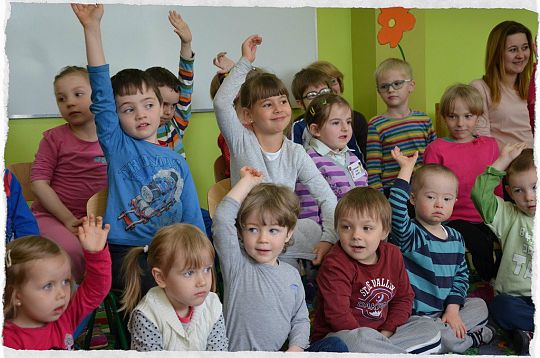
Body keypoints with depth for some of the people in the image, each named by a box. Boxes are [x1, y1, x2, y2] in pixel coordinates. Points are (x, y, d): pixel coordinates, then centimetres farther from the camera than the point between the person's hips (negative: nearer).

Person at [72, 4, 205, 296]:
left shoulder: (177, 162, 13)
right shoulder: (117, 146, 4)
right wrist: (92, 28, -15)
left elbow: (192, 217, 12)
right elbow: (101, 94, -8)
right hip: (126, 252, -4)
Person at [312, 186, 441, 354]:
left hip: (384, 332, 7)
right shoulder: (334, 265, -18)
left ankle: (383, 348, -18)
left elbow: (404, 297, 9)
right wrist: (368, 340, -22)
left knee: (429, 327, -1)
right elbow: (338, 314, -23)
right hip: (341, 335, -7)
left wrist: (387, 331, -6)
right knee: (355, 340, -39)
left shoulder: (393, 255, 3)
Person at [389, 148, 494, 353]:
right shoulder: (409, 235, -15)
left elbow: (461, 275, 10)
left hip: (444, 310, 7)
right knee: (446, 338, -25)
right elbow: (396, 213, -37)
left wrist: (453, 308, -4)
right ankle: (474, 338, 4)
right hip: (415, 314, -7)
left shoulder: (456, 238, 6)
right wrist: (406, 170, -37)